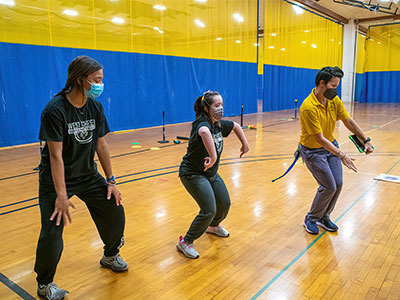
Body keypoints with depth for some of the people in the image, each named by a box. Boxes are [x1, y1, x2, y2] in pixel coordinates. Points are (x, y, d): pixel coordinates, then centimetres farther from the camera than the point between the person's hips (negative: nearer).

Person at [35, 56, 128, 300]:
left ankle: (110, 256, 34)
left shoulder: (96, 107, -4)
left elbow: (101, 146, 2)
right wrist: (61, 196, -23)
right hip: (57, 179, -5)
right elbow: (55, 156, -23)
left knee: (115, 212, 6)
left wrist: (111, 181, 2)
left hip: (87, 174, 6)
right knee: (52, 232, -11)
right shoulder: (55, 110, -22)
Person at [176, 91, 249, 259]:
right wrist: (213, 157, -57)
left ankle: (213, 226, 48)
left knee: (224, 204, 16)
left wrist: (244, 144, 16)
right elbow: (204, 132, -55)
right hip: (193, 174, -9)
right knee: (209, 210, -16)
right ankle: (185, 243, 4)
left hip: (211, 173, 9)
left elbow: (236, 126, 20)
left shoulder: (219, 124, -1)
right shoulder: (203, 124, -28)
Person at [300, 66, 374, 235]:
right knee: (329, 187, -9)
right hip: (313, 151, -7)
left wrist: (366, 140, 3)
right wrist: (341, 155, -27)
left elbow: (349, 122, 5)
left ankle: (324, 217, 24)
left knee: (338, 184, 2)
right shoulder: (308, 107, -29)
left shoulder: (334, 100, -5)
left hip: (331, 146, 7)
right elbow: (320, 139, -27)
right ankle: (311, 219, 15)